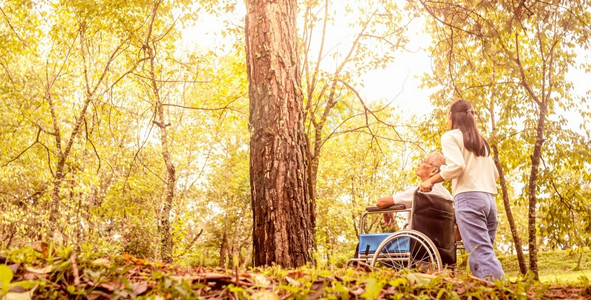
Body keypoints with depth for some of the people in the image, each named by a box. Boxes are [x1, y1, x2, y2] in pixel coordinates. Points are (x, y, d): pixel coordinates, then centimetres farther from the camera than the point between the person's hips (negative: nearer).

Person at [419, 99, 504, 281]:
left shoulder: (450, 137, 3)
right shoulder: (481, 141, 24)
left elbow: (456, 166, -13)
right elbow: (495, 174, 22)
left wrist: (431, 181, -4)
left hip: (468, 198, -7)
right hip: (489, 199, 7)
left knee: (482, 253, -14)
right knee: (483, 254, 6)